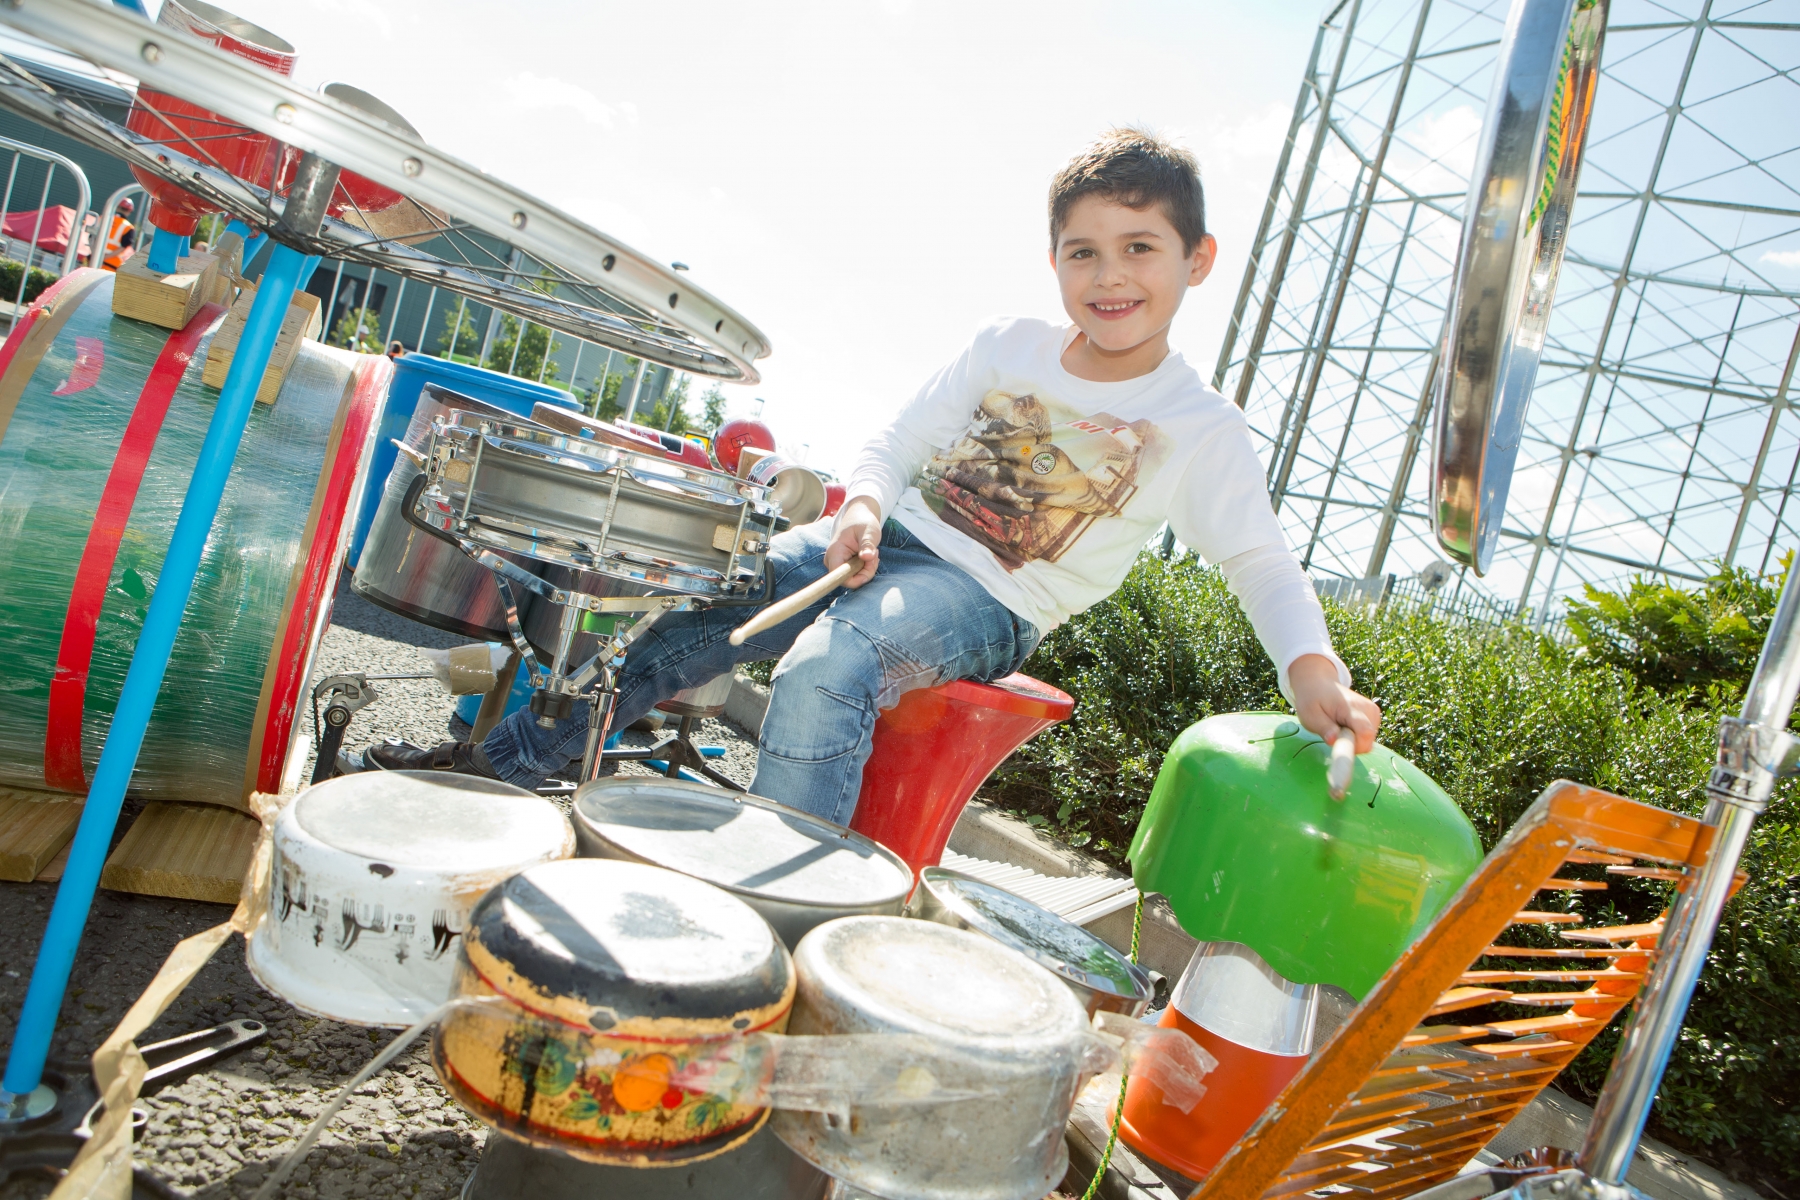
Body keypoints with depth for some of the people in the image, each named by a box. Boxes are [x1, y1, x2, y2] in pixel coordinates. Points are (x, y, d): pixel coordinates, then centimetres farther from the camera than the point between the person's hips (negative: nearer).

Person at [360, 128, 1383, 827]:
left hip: (985, 607, -4)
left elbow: (1261, 561, -15)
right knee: (689, 611, -9)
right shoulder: (1010, 345, 3)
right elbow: (903, 441, 6)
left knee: (823, 675, -34)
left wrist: (1313, 667, -34)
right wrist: (865, 507, -16)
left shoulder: (1202, 428, -8)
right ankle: (500, 763, 7)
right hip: (896, 540, 5)